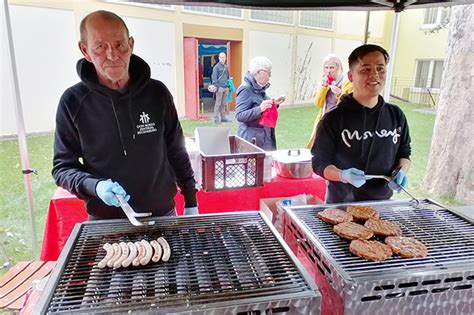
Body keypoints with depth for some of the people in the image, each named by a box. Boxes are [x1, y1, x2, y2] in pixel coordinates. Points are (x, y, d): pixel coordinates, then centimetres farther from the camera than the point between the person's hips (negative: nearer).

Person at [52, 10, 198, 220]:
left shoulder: (157, 92, -7)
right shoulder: (73, 102, -10)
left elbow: (177, 154, 1)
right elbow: (63, 167, -3)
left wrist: (191, 202, 3)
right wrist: (94, 186, -22)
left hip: (163, 215, 1)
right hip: (105, 222, -1)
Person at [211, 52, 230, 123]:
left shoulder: (226, 67, 17)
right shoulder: (216, 67, -3)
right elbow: (214, 78, -8)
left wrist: (229, 85, 13)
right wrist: (216, 86, -15)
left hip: (226, 88, 7)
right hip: (220, 87, -7)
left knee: (224, 104, 11)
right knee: (218, 103, -5)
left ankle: (223, 117, 18)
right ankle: (216, 118, 0)